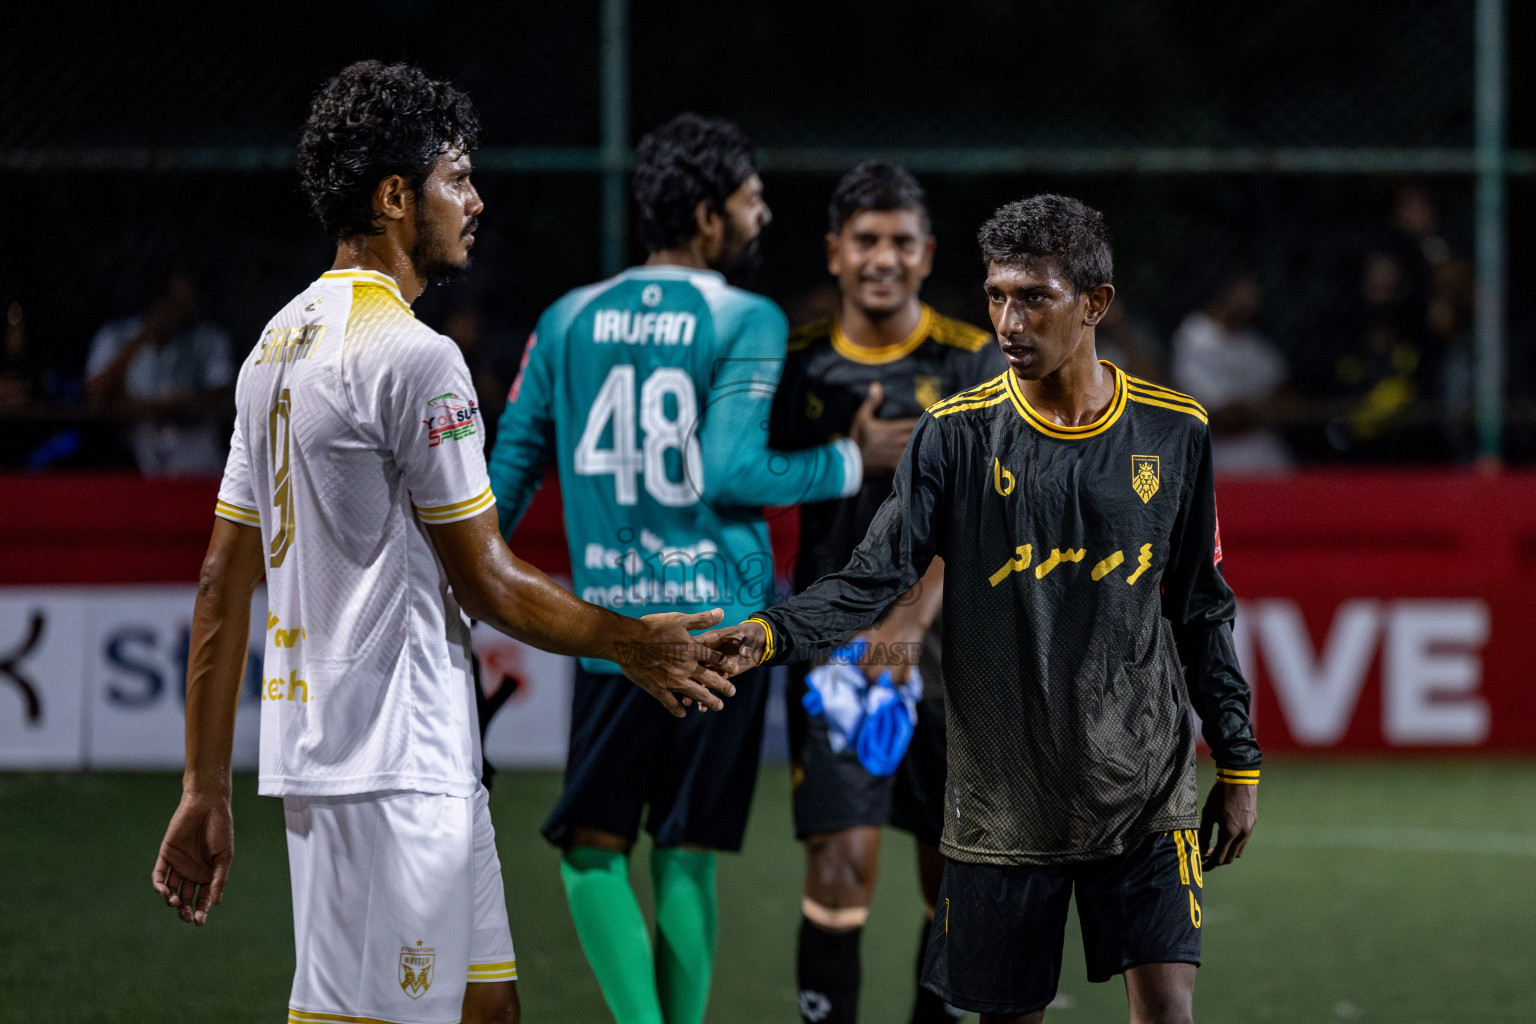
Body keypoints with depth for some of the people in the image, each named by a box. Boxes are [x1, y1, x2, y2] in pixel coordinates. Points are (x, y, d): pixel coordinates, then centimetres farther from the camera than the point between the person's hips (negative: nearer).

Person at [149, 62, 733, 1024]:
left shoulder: (278, 345, 13)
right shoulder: (416, 357, -15)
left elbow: (224, 583, 14)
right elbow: (488, 583, -11)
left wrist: (206, 790, 16)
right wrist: (634, 643, 4)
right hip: (392, 765, -10)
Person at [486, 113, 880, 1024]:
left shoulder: (569, 321, 8)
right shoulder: (747, 323, -5)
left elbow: (512, 466, 12)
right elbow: (731, 471, -14)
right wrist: (851, 464, -2)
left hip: (611, 630, 2)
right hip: (720, 619, -2)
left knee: (593, 846, 7)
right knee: (685, 856, 7)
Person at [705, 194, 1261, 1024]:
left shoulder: (1173, 434, 3)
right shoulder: (957, 434, -2)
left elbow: (1202, 613, 10)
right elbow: (874, 579, -9)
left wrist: (1237, 765, 9)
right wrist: (772, 633, -27)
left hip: (1143, 792, 0)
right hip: (1003, 799, 0)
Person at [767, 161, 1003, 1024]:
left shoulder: (972, 362, -1)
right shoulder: (799, 362, 4)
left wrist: (916, 613, -26)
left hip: (947, 651, 0)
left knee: (956, 874, 7)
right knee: (841, 860, -13)